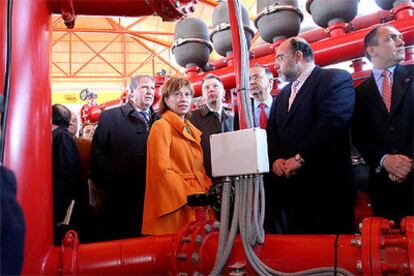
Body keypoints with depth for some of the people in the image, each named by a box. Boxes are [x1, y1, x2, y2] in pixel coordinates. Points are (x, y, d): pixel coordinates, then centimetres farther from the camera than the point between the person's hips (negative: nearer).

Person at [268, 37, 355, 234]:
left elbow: (333, 122, -17)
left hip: (324, 183, -6)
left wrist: (300, 158, -16)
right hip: (290, 184, 7)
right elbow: (272, 133, 16)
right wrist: (276, 159, -3)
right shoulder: (283, 94, 22)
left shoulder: (336, 78, -2)